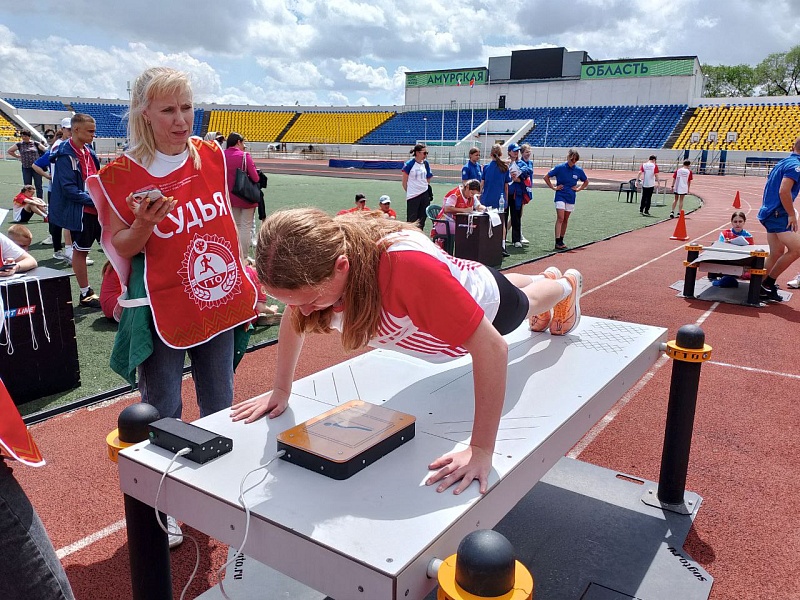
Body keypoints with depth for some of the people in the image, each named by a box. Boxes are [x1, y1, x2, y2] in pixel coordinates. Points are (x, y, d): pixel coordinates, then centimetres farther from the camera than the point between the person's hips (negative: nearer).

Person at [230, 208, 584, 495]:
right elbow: (293, 317, -11)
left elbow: (491, 347, -47)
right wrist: (281, 390, -12)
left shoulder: (408, 265, -54)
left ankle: (565, 286, 70)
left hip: (485, 299, -5)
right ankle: (546, 276, 73)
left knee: (524, 302, 31)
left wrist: (481, 451, -47)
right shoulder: (313, 257, -35)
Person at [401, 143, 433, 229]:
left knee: (422, 219, 11)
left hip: (425, 195, 5)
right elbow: (404, 182, -4)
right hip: (412, 196, -5)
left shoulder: (425, 163, 6)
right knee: (412, 220, -2)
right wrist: (409, 192, 4)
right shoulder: (409, 164, -10)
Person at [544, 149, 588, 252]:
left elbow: (586, 181, 19)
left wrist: (578, 189, 7)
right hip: (560, 196, -4)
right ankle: (557, 242, -17)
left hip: (571, 198, 4)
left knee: (566, 220, 10)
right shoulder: (559, 168, -6)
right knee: (560, 218, -13)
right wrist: (553, 187, -1)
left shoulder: (578, 170, 3)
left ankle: (561, 240, 19)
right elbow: (546, 177, 1)